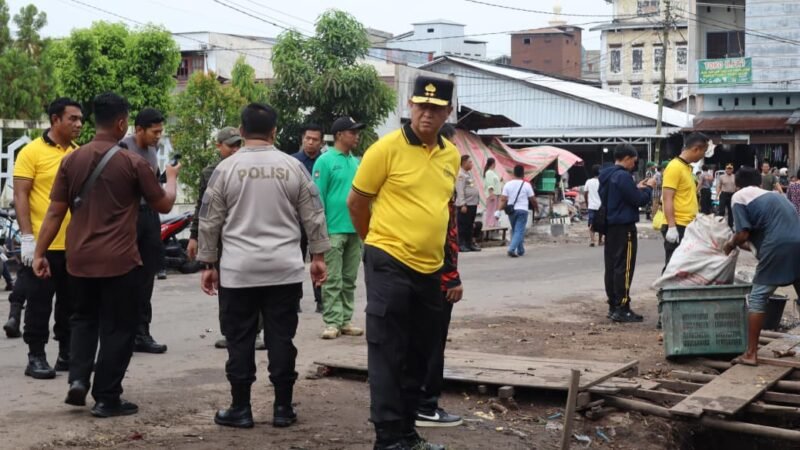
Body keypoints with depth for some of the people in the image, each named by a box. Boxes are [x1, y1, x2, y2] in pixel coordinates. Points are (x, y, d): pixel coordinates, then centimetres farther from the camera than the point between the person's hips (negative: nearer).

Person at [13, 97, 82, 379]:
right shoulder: (32, 152, -7)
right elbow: (20, 196, -9)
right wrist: (27, 237, -16)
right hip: (43, 244, -6)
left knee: (71, 304, 13)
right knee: (39, 304, 2)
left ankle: (68, 353, 23)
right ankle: (36, 357, 10)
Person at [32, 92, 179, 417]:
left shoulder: (71, 160, 1)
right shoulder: (133, 163, -9)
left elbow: (55, 212, 3)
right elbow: (164, 205, 1)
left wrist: (40, 253, 9)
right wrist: (171, 178, 20)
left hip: (79, 259, 4)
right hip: (119, 260, -4)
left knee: (84, 319, 23)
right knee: (117, 328, 6)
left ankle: (78, 378, 8)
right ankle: (107, 399, 8)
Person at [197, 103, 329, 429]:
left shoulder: (226, 168, -1)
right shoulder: (293, 167, 2)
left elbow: (210, 222, 1)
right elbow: (313, 216, 5)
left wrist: (208, 264, 9)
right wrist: (318, 256, 14)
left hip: (238, 270, -1)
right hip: (285, 269, 2)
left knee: (240, 340, 5)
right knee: (281, 338, 5)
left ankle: (240, 409, 8)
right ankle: (283, 408, 9)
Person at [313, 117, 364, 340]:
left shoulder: (356, 162, 13)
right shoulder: (325, 161, -7)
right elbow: (318, 197, -10)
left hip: (356, 229, 7)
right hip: (334, 229, -6)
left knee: (349, 279, 11)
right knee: (333, 280, -3)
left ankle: (346, 320, 17)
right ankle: (332, 322, 0)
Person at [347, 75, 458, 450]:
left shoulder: (452, 156, 7)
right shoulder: (387, 148, -11)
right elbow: (356, 202, -2)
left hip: (430, 268, 7)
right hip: (389, 264, -7)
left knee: (419, 355, 14)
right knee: (387, 355, -2)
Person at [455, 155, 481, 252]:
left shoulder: (469, 173, 18)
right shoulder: (461, 175, -12)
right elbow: (460, 191, -18)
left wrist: (476, 202, 18)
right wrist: (463, 204, -23)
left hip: (473, 204, 9)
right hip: (465, 204, -9)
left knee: (470, 225, 13)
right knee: (463, 225, -6)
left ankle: (469, 243, 20)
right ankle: (461, 244, -3)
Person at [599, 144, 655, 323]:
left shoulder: (606, 175, 12)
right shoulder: (623, 176, -17)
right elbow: (639, 200, -15)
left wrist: (637, 188, 16)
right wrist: (648, 187, 1)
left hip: (610, 226, 10)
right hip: (624, 227, -9)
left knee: (611, 266, 11)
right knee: (624, 268, -7)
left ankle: (613, 306, 16)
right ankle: (621, 309, -6)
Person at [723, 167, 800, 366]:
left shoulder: (739, 196, 9)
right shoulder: (774, 195, 30)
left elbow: (743, 234, 0)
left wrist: (731, 245, 20)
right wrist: (748, 245, 43)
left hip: (778, 247, -6)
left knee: (758, 298, 5)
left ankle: (751, 354, 5)